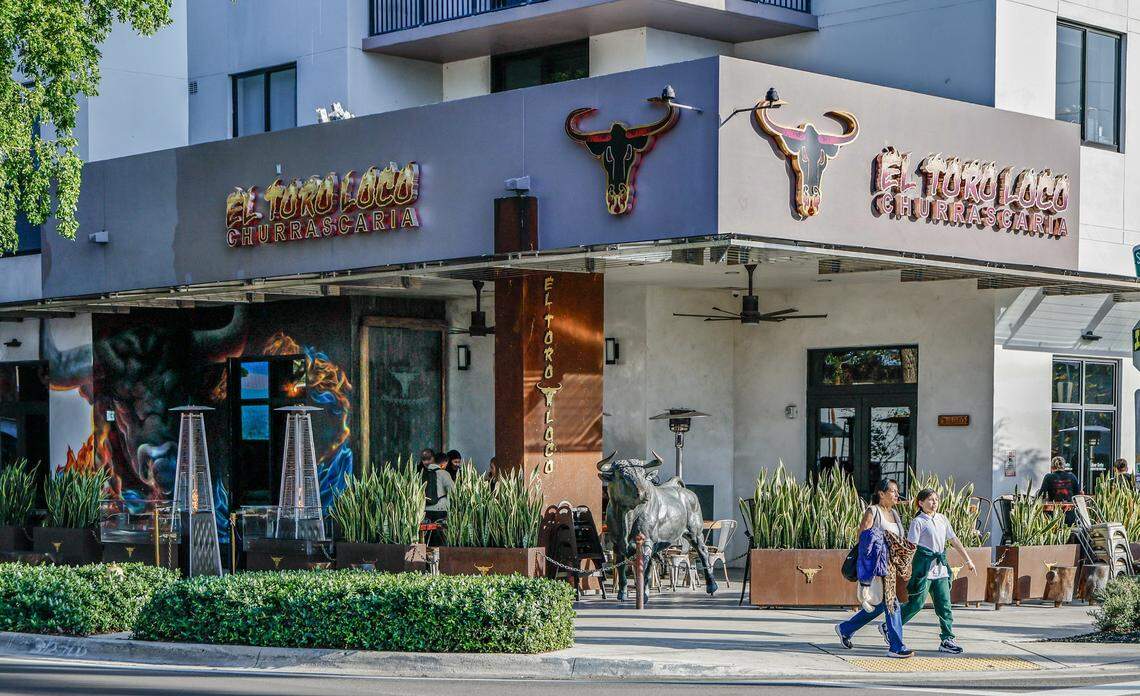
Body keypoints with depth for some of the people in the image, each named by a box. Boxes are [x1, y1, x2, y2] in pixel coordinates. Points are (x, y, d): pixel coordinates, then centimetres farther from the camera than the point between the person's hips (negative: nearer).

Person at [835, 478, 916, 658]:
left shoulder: (894, 513, 17)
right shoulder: (872, 512, -7)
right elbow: (862, 536, -12)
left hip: (890, 567, 9)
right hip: (876, 566, -9)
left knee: (878, 606, 14)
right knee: (891, 604, -10)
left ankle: (845, 629, 30)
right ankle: (896, 647, -6)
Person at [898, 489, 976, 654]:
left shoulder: (942, 519, 13)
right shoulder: (918, 522, -7)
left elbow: (954, 540, 18)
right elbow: (911, 546, -12)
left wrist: (968, 561, 17)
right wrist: (908, 568, -19)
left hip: (940, 567, 6)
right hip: (924, 566, -6)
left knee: (944, 604, 2)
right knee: (917, 603, -3)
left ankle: (947, 640, 4)